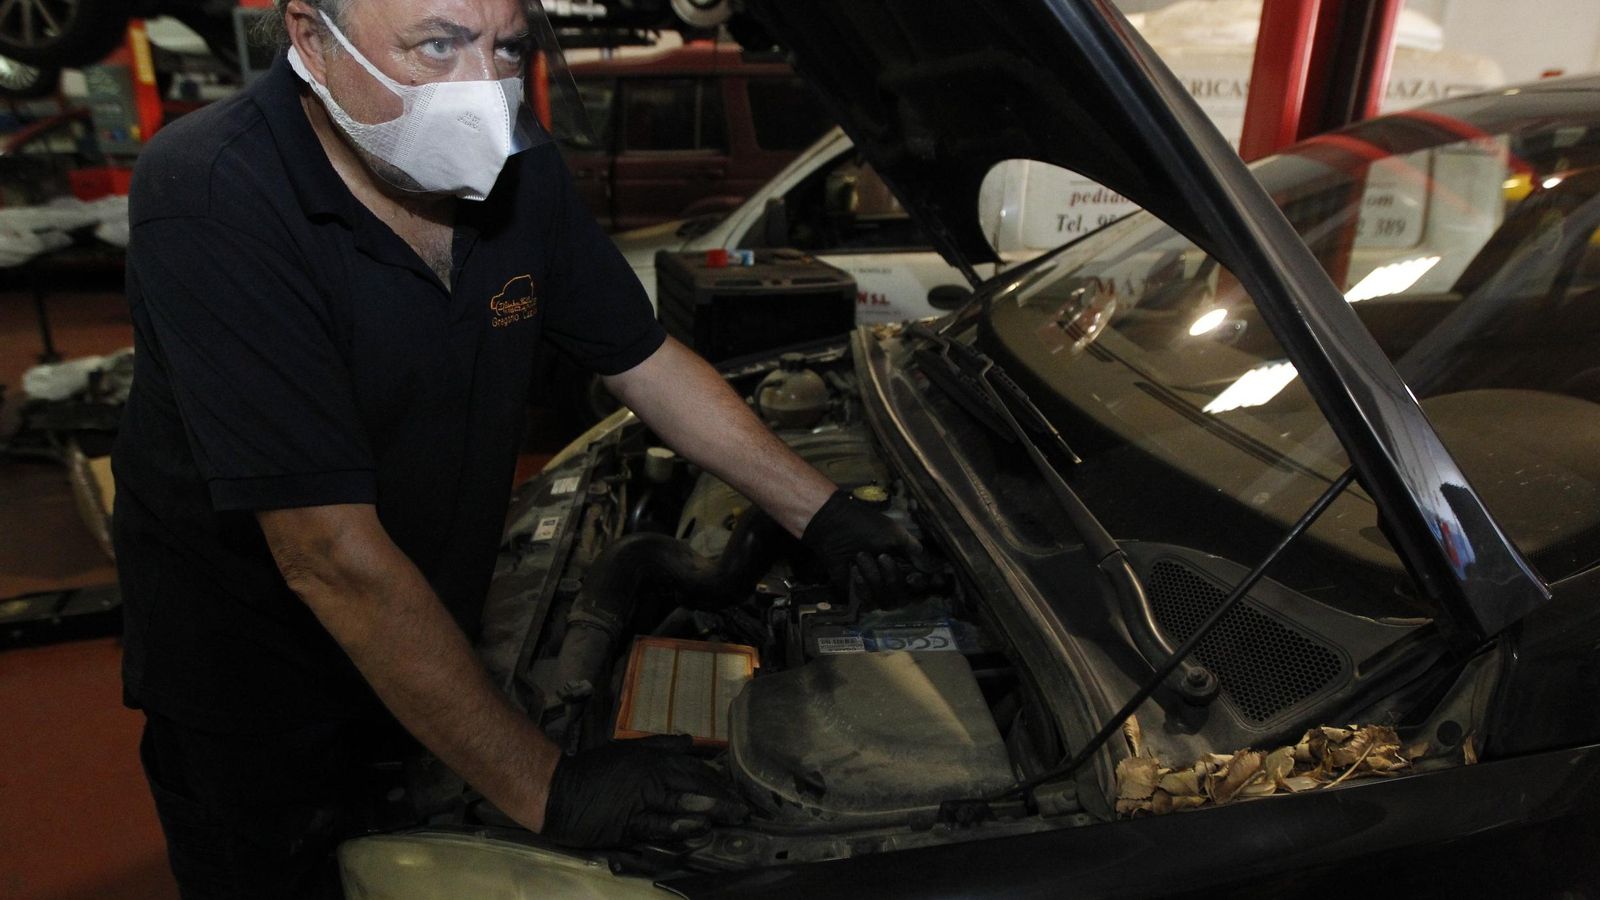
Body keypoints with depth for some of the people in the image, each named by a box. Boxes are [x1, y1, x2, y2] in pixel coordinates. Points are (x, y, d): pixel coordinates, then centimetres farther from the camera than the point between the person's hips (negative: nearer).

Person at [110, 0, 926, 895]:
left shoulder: (519, 172, -11)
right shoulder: (213, 200, -31)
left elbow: (649, 361, 0)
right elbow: (331, 555, -33)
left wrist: (822, 512, -4)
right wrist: (545, 788, -29)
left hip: (431, 648, 5)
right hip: (250, 688, -4)